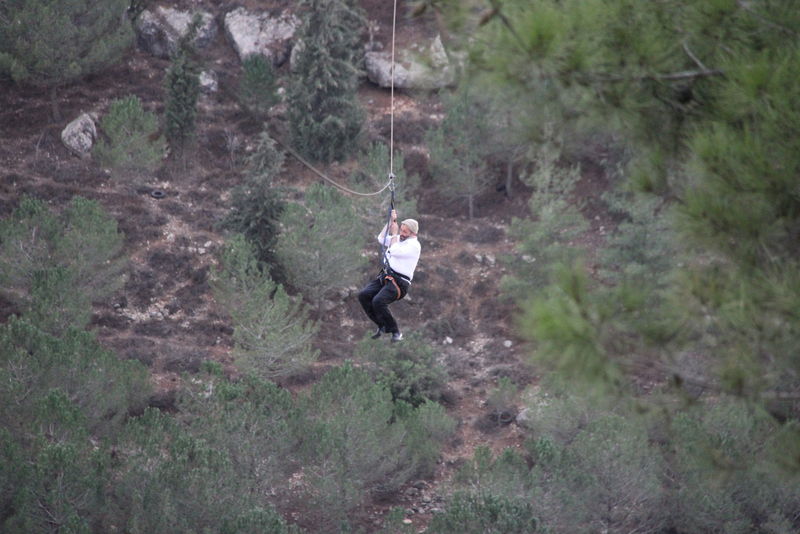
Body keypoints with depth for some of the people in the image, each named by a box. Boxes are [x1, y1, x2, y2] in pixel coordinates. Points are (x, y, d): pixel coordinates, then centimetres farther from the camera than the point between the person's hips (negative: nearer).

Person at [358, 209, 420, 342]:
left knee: (378, 301, -29)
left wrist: (394, 233, -7)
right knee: (363, 295, -10)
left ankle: (396, 332, -11)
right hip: (385, 276, 9)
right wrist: (390, 221, 11)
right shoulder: (399, 239, 18)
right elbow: (381, 239, 17)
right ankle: (382, 326, 1)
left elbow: (394, 251, -20)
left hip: (399, 282, -9)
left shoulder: (414, 245, -9)